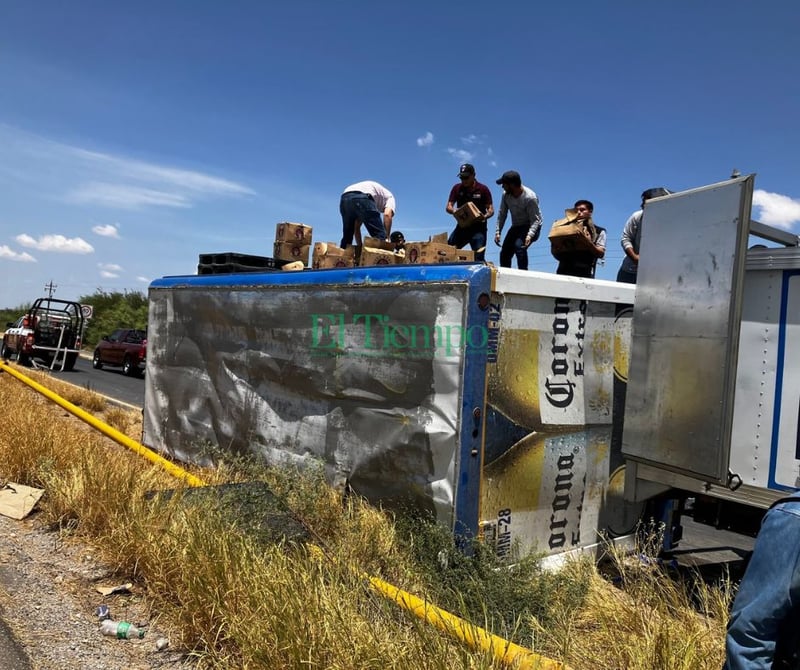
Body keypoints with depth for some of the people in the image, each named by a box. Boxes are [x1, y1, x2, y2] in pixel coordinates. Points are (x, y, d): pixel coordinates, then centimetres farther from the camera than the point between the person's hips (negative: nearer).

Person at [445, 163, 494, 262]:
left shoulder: (483, 189, -3)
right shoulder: (457, 188, 5)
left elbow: (491, 210, -3)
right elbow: (448, 207, 1)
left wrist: (485, 216, -26)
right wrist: (454, 211, -24)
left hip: (478, 228, -3)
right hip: (462, 226, 3)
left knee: (478, 258, -9)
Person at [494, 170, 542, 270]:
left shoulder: (530, 197, -27)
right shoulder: (506, 194, -10)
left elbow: (535, 220, -26)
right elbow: (502, 214, -1)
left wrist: (530, 235, -41)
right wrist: (498, 232, -8)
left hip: (531, 227, -6)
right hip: (516, 226, 7)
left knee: (519, 245, -32)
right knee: (504, 253, 4)